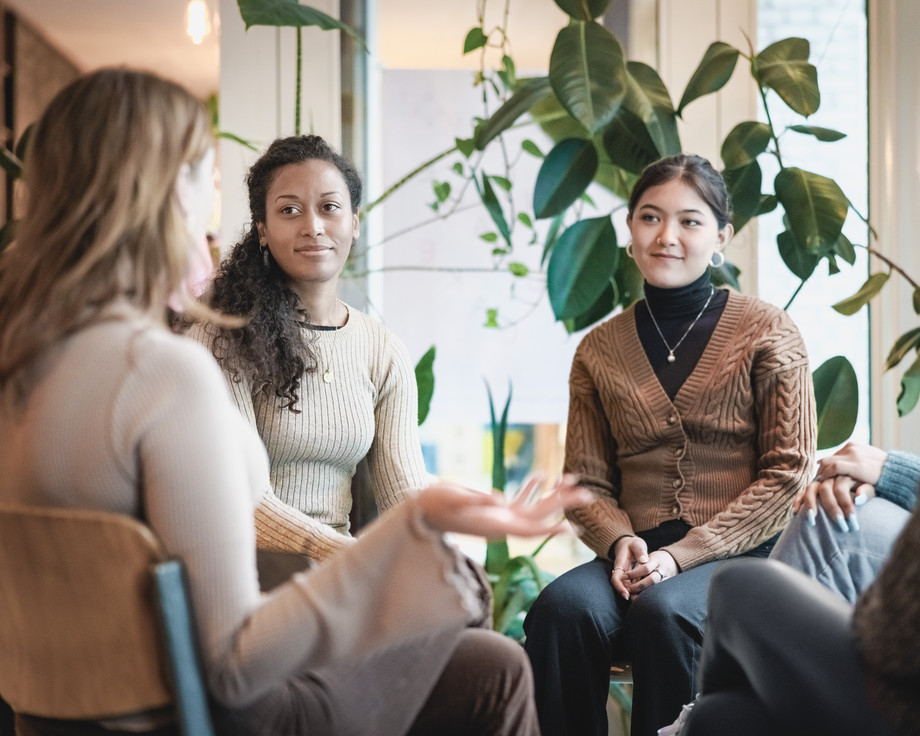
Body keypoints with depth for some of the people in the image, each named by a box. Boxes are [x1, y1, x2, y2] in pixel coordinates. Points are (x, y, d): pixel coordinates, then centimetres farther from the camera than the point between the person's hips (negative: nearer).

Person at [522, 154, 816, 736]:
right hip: (636, 555, 3)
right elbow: (586, 481, 14)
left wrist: (682, 554, -12)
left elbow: (788, 473, -1)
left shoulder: (767, 333, 4)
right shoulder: (600, 350, 13)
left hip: (742, 556, -2)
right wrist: (620, 541, -10)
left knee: (663, 610, -34)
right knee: (562, 607, -30)